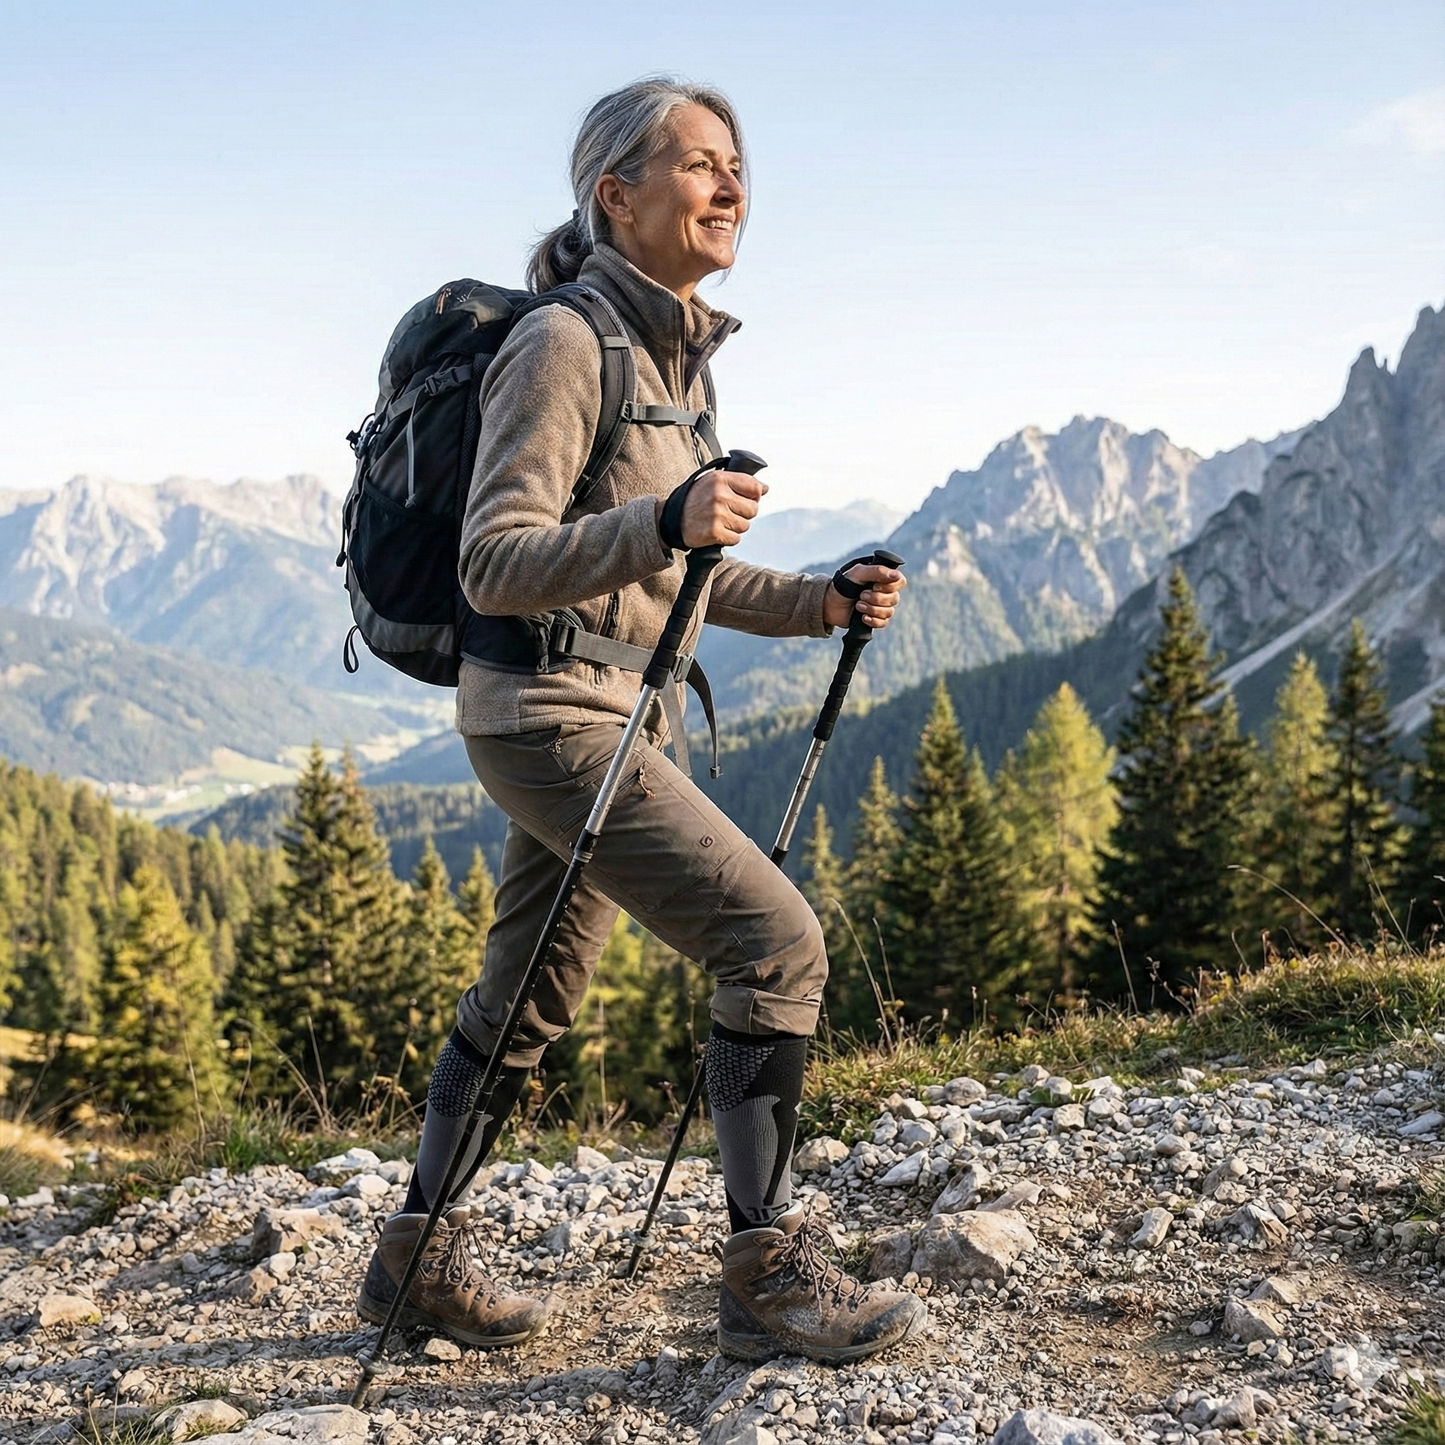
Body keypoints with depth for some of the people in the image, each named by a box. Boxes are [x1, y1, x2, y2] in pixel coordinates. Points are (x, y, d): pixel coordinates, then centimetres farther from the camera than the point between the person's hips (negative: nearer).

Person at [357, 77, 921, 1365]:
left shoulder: (678, 351, 14)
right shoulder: (565, 343, -14)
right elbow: (494, 566, -20)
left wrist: (820, 603, 8)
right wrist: (661, 521, -33)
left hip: (619, 712, 10)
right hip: (553, 711, -9)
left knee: (533, 993, 15)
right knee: (776, 938, -14)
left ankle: (420, 1253, 30)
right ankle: (770, 1271, -3)